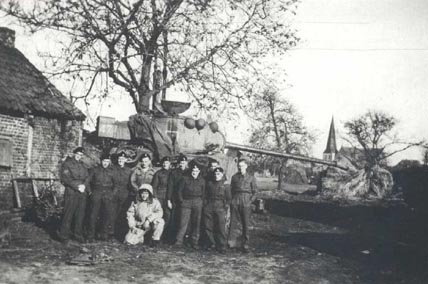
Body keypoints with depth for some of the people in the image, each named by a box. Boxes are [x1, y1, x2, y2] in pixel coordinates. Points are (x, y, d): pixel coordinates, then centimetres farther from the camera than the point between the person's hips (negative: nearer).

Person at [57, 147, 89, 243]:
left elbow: (87, 178, 14)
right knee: (68, 214, -5)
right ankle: (63, 235, 3)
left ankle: (78, 235, 14)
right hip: (71, 193, -5)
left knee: (80, 215, 6)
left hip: (82, 193, 5)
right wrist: (77, 186, -14)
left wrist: (84, 186, -8)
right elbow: (65, 178, -8)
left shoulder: (82, 165, 19)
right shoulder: (67, 164, 2)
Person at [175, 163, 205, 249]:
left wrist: (200, 200, 2)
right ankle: (178, 241, -3)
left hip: (197, 202, 2)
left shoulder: (202, 181, 8)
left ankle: (194, 242, 9)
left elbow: (203, 192, 13)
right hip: (186, 202, -2)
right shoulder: (185, 179, 2)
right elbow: (179, 190, 4)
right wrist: (181, 200, -2)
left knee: (196, 223, 3)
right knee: (183, 222, -7)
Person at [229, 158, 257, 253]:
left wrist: (250, 201, -4)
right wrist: (233, 198, 5)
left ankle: (245, 245, 7)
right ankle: (231, 241, -1)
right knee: (233, 222, -4)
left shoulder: (251, 178, 6)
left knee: (245, 224, 0)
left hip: (246, 203, -2)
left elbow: (254, 191, 7)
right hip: (235, 202, 2)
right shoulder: (234, 177, 13)